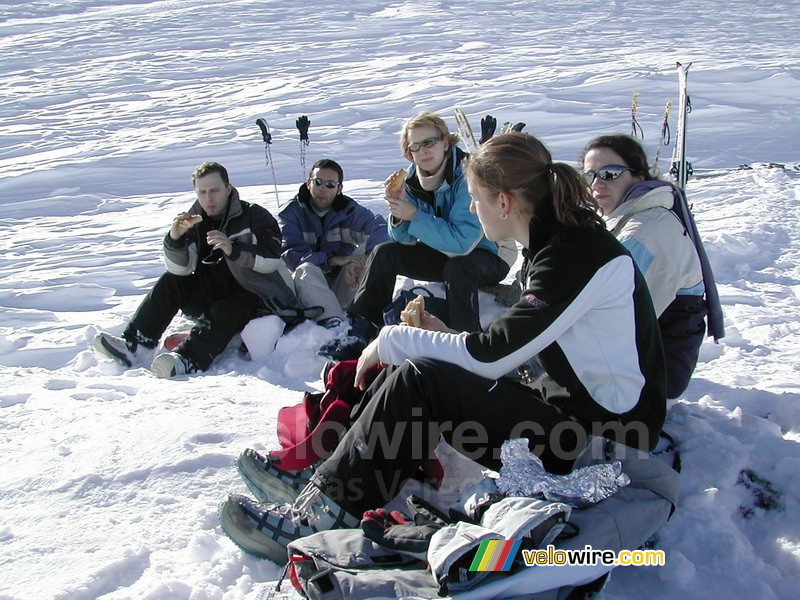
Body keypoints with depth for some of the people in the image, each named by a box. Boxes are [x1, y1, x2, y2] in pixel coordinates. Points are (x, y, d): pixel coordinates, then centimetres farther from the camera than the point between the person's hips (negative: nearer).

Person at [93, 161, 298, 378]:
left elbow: (271, 260, -20)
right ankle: (132, 344, -23)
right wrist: (175, 238, -26)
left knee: (223, 312, -35)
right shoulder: (195, 220, 3)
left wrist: (233, 249, -33)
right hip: (212, 294, 5)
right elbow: (181, 270, -7)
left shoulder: (254, 216, -8)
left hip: (252, 297, -5)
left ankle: (188, 359, -55)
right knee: (170, 282, -14)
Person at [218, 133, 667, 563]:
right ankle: (321, 468, 3)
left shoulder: (579, 256, -21)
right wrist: (443, 337, 2)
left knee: (419, 379, -19)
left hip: (600, 443, -9)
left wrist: (393, 341, -10)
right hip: (570, 404, 9)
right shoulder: (553, 244, 8)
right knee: (413, 368, 1)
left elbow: (490, 355, -21)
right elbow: (507, 352, 13)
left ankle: (321, 516, -14)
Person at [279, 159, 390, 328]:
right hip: (308, 288, -1)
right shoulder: (291, 213, -3)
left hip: (343, 286, 2)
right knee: (306, 269, -33)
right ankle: (332, 322, -51)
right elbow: (290, 254, -18)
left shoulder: (349, 209, 0)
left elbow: (380, 228, -19)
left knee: (369, 248, -19)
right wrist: (333, 260, -31)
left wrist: (362, 260, -39)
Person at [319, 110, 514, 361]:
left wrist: (414, 215, -32)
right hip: (444, 253, 7)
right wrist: (398, 213, -23)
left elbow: (462, 241, -34)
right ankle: (360, 333, -1)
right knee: (384, 253, -5)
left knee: (457, 267, -38)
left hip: (490, 255, -7)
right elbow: (404, 240, -2)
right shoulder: (414, 179, -6)